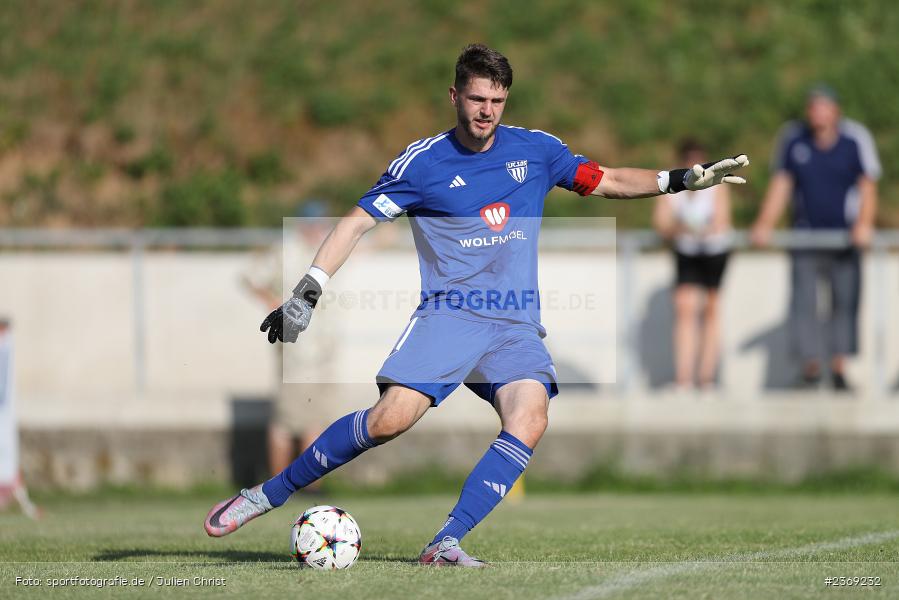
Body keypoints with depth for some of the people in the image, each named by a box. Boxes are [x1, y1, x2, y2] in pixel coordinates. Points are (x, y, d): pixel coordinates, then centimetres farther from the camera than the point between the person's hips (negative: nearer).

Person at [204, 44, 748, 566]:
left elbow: (609, 181, 21)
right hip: (448, 315, -3)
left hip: (516, 325, 3)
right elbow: (357, 223, 4)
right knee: (391, 418, -23)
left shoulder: (535, 150, 11)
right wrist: (306, 295, -4)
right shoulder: (422, 162, 2)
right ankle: (267, 495, -8)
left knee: (530, 420, -26)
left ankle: (446, 544, -25)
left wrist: (684, 179, 11)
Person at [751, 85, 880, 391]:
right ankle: (810, 366, -6)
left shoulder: (856, 139, -3)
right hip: (805, 236, 1)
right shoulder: (792, 139, 2)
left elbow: (868, 186, -4)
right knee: (803, 300, -10)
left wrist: (864, 224, -19)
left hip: (845, 236, 0)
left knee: (845, 301, 1)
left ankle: (839, 369, 8)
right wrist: (765, 225, -4)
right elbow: (780, 184, 5)